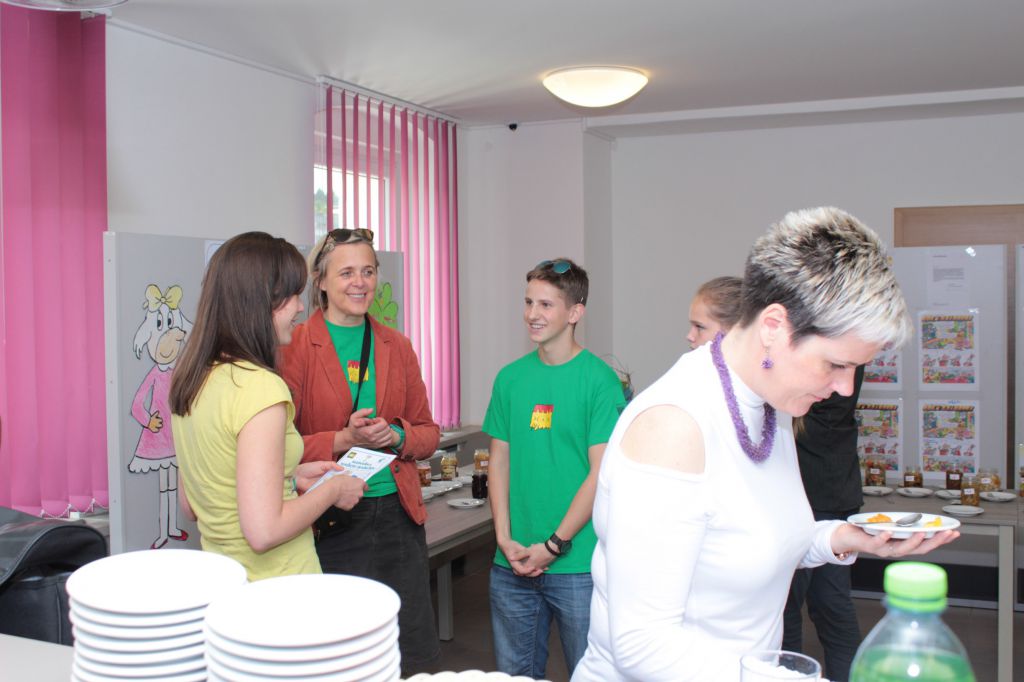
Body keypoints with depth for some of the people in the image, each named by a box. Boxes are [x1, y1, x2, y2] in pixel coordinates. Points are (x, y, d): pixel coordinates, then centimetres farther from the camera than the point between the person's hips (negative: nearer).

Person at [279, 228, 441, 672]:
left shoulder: (397, 347, 9)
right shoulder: (295, 347, -4)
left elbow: (428, 432, 14)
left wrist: (397, 436, -7)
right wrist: (342, 440, -19)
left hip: (396, 515, 4)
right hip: (328, 522, -4)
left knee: (405, 658, 10)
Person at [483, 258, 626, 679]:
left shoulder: (599, 380, -8)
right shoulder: (510, 378, 6)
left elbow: (601, 472, -10)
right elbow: (500, 461, 7)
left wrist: (554, 545, -13)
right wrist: (505, 538, -4)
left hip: (578, 564, -4)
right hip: (512, 563, 4)